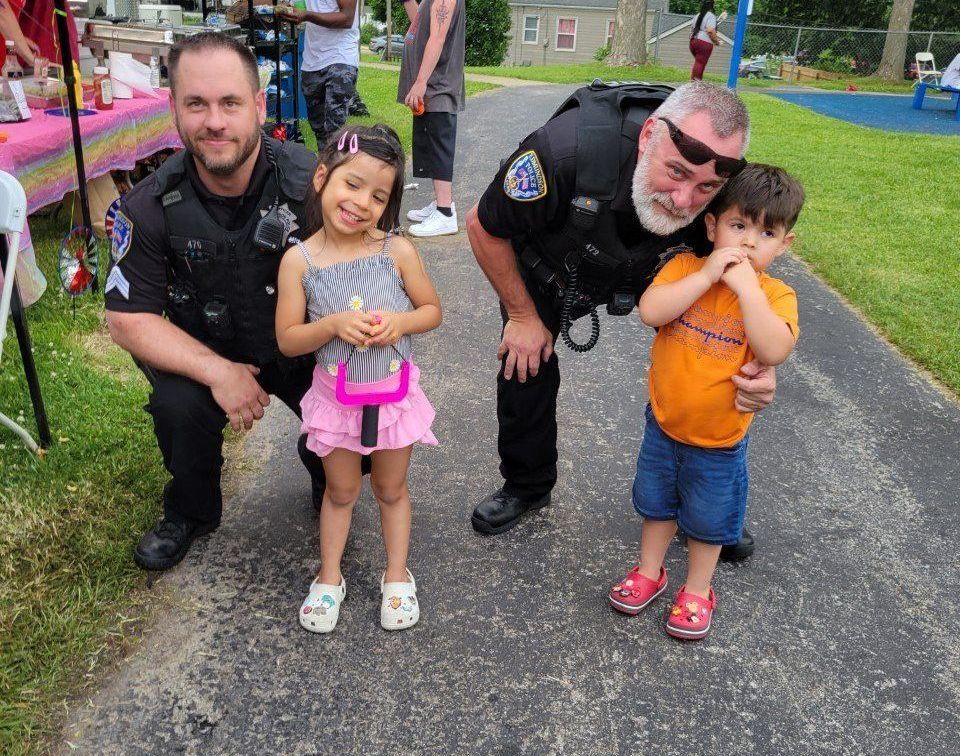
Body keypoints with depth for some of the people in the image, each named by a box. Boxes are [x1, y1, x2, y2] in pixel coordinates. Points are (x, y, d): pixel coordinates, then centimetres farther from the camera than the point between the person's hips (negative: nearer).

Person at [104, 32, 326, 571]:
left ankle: (328, 481, 22)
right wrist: (217, 371, -24)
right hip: (207, 351, 0)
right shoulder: (151, 205, -16)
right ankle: (191, 514, 6)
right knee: (178, 405, -28)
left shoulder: (310, 181, -20)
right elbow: (127, 319, -11)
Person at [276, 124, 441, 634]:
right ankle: (329, 578, 38)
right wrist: (333, 325, -25)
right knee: (340, 491, 18)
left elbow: (432, 310, -1)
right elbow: (287, 340, -9)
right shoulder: (299, 260, -13)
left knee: (391, 488, 18)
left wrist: (400, 322, -20)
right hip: (335, 396, 0)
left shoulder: (396, 251, -12)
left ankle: (397, 576, 37)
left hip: (394, 394, 0)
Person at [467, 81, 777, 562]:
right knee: (525, 366, -1)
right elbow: (484, 226, -24)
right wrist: (522, 316, -15)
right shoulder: (566, 151, -45)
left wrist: (756, 364, -35)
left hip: (655, 270, 2)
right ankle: (527, 486, 28)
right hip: (550, 264, -1)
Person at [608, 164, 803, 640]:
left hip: (720, 440, -2)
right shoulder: (685, 268, -13)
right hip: (663, 424, 2)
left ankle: (697, 591, 42)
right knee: (655, 502, 23)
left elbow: (774, 351, -34)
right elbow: (650, 311, -29)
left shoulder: (775, 295, -16)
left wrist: (746, 285, -33)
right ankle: (649, 572, 46)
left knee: (708, 519, 18)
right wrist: (707, 274, -31)